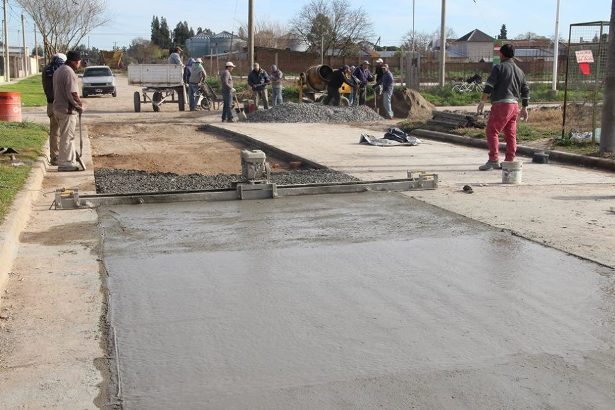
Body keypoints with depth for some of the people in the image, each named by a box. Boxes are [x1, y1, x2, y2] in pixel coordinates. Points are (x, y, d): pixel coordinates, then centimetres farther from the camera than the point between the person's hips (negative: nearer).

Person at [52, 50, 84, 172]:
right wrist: (80, 106, -9)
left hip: (58, 107, 10)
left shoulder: (58, 70, 15)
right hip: (67, 110, -10)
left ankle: (71, 161, 22)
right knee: (67, 137, -3)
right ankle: (64, 164, 1)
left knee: (69, 136, 16)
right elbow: (72, 94, -23)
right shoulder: (69, 72, -17)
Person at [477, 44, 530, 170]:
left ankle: (493, 160, -12)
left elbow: (489, 85, -13)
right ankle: (510, 161, 13)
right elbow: (525, 91, 21)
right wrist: (524, 108, 26)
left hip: (501, 104, -7)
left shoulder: (498, 67, -2)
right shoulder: (519, 71, 19)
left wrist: (482, 101, -14)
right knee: (510, 134, 10)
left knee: (492, 131, -6)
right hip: (514, 104, 8)